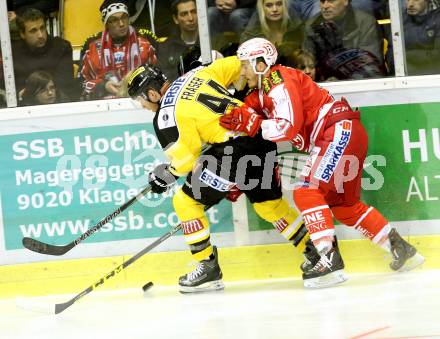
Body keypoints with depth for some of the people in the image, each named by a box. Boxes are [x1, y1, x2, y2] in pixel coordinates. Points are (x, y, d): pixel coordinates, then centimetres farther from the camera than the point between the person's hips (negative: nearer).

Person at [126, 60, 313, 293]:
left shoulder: (167, 116, -8)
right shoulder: (194, 75, 12)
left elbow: (185, 157, -4)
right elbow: (236, 67, 16)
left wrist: (164, 176, 13)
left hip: (235, 149, -8)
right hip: (263, 140, 8)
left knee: (187, 201, 5)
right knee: (268, 203, 25)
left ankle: (209, 270, 8)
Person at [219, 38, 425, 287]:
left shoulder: (280, 81, -15)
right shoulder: (260, 92, 15)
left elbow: (289, 127, -25)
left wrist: (252, 123, -23)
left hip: (341, 131, -11)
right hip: (343, 136, 11)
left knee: (307, 191, -18)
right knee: (344, 205, 16)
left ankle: (329, 258, -26)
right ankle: (401, 248, 20)